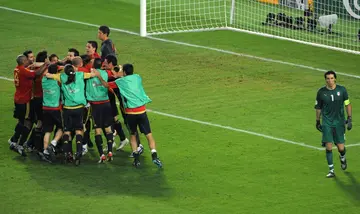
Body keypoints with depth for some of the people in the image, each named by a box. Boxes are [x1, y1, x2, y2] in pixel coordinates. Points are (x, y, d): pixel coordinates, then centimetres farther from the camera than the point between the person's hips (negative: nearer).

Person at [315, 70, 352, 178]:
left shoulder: (342, 90, -4)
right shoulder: (321, 92, -3)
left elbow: (348, 104, 6)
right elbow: (318, 108, 9)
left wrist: (349, 119, 0)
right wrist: (317, 122, 15)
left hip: (339, 122, 0)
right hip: (327, 123, 0)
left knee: (341, 148, 1)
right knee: (328, 147, -9)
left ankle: (343, 158, 37)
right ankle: (331, 170, 2)